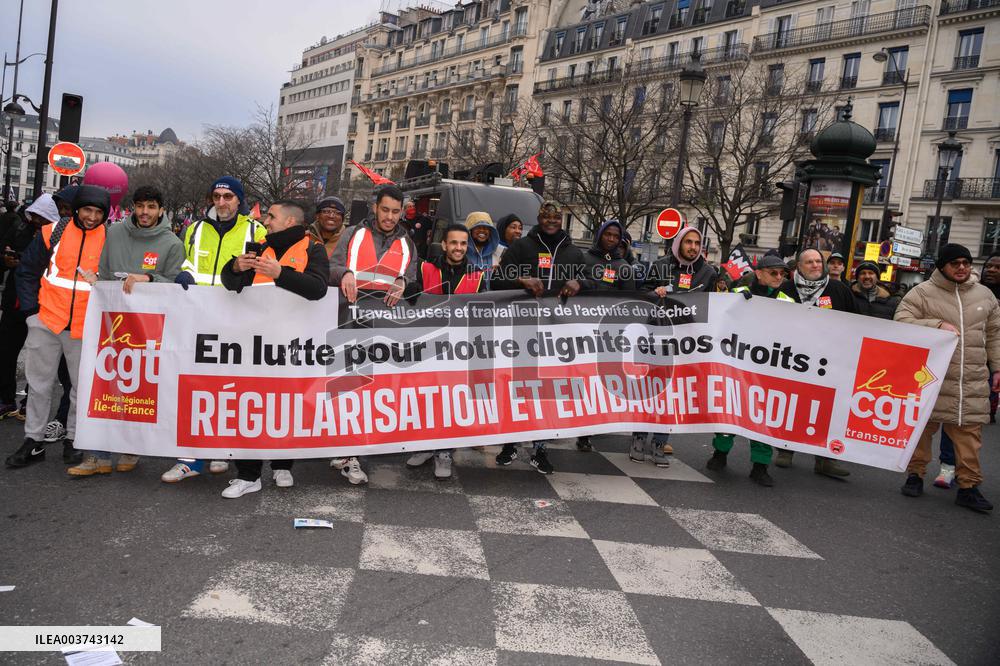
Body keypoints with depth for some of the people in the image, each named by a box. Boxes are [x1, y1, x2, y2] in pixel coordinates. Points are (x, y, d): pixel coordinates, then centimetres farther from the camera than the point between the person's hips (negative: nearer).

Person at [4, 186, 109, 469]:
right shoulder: (53, 232, 1)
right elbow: (27, 271, 7)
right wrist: (31, 309, 0)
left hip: (86, 328, -1)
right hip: (47, 321, 1)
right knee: (39, 384, 10)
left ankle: (74, 439, 22)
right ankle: (33, 441, 22)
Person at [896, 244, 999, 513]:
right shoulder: (922, 293, -1)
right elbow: (901, 322, -8)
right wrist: (937, 325, -19)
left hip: (973, 381, 3)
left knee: (969, 430, 2)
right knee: (923, 426, 3)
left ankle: (968, 486, 10)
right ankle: (915, 475, 18)